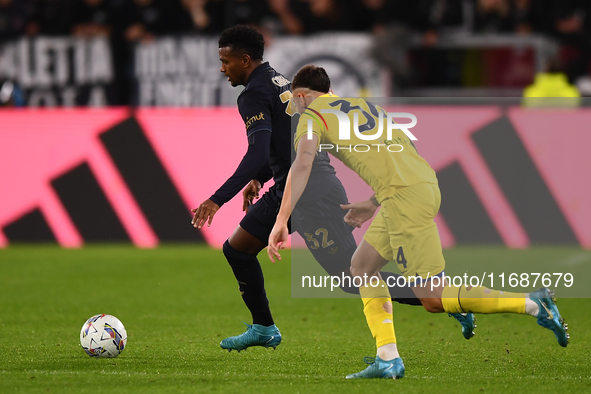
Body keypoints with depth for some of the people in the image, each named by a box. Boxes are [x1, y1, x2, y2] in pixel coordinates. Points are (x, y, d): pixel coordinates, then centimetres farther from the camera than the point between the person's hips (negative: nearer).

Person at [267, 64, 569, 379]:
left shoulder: (312, 116, 6)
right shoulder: (361, 105, 30)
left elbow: (302, 164, -13)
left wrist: (281, 220, -18)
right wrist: (371, 205, 35)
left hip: (405, 194, -9)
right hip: (425, 184, 9)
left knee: (432, 299, -7)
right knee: (362, 266, 18)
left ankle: (533, 303, -12)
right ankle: (388, 360, 10)